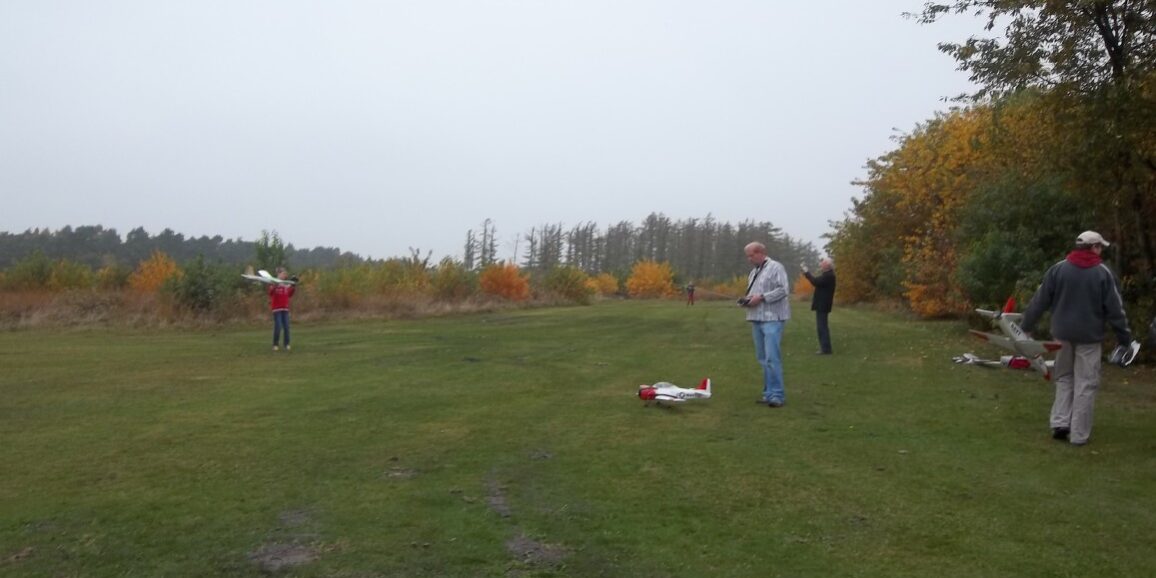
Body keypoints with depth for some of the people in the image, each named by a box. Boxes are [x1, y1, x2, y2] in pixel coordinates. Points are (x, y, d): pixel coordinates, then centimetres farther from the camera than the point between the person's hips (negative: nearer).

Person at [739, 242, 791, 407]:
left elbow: (784, 289, -15)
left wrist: (761, 297, -18)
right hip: (757, 319, 8)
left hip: (772, 319, -8)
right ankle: (769, 392, 16)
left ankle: (777, 394, -7)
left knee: (772, 357, -12)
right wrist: (747, 299, 4)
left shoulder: (775, 267, -5)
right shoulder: (753, 272, 20)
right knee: (763, 358, 9)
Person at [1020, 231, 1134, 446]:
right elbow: (1115, 309, -4)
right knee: (1085, 384, 4)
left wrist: (1025, 327, 9)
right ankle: (1079, 434, 6)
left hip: (1063, 334, 2)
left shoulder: (1058, 269, -1)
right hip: (1089, 336, -2)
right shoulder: (1103, 272, -6)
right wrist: (1124, 336, 4)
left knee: (1064, 378, 17)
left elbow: (1040, 301, 1)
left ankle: (1060, 423, 5)